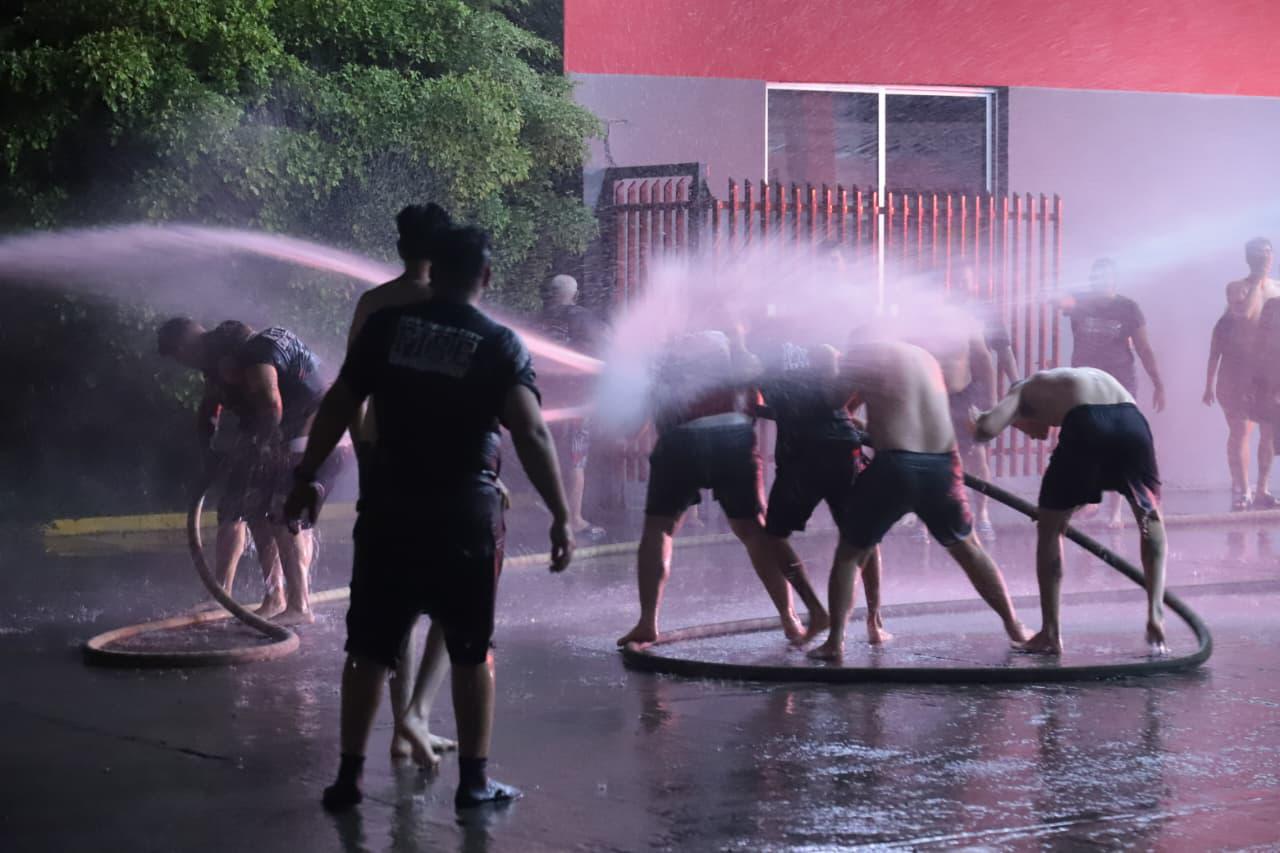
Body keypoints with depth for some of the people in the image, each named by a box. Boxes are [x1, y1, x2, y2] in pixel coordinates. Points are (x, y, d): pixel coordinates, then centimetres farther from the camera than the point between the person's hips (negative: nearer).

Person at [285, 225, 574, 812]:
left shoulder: (386, 327, 2)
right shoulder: (500, 345, -5)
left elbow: (337, 407, 3)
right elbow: (531, 435, -14)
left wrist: (306, 478, 13)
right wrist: (560, 516, -11)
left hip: (389, 508, 2)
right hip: (465, 512, -2)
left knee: (369, 646, 10)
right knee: (470, 651, 10)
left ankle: (349, 774, 12)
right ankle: (475, 780, 12)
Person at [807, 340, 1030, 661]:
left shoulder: (864, 350, 5)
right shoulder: (924, 357, 21)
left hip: (895, 466, -4)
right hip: (942, 465, 4)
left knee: (849, 553, 11)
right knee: (968, 548, 25)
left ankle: (835, 642, 1)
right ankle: (1014, 627, 29)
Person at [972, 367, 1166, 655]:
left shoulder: (1024, 391, 28)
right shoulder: (1090, 377, 42)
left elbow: (986, 430, 9)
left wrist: (978, 422, 33)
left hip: (1085, 424, -3)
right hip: (1131, 420, 4)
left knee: (1049, 527, 17)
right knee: (1151, 518, 27)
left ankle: (1051, 633, 15)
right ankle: (1156, 614, 13)